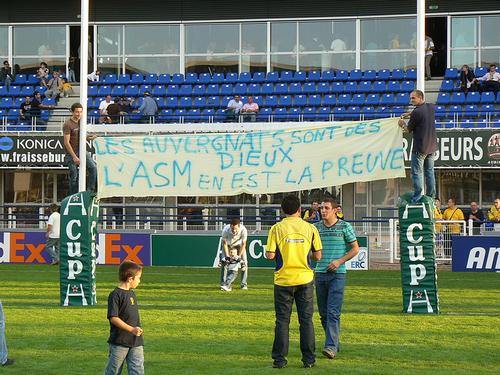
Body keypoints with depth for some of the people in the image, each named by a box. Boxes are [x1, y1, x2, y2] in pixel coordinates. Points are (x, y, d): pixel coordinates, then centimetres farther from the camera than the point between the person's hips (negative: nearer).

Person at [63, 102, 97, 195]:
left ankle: (91, 191, -4)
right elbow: (66, 142, -16)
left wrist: (88, 138, -2)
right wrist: (74, 157, -20)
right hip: (71, 153, -6)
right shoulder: (68, 124, -14)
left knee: (93, 168, -12)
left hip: (82, 151, 6)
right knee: (74, 177, -3)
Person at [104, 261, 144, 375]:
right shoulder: (115, 295, -12)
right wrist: (132, 329, -22)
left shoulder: (132, 294, 13)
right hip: (119, 341, -7)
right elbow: (113, 318, -17)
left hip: (136, 342, 7)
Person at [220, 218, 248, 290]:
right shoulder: (226, 230, -36)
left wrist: (239, 256, -28)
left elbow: (243, 244, -25)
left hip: (239, 244, 0)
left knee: (244, 262, -9)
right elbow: (224, 243, -22)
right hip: (228, 244, 0)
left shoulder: (243, 230, -37)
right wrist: (227, 255, -27)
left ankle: (244, 284, 0)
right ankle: (223, 284, -5)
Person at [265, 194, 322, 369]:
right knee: (306, 320, 8)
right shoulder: (310, 228, -1)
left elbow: (270, 255, -10)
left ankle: (280, 359, 5)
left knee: (282, 320, 6)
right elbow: (317, 256, 1)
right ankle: (308, 359, 9)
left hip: (283, 280, -1)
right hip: (305, 279, 1)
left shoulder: (276, 228, -6)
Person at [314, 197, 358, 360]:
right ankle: (335, 342, 22)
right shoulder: (316, 227, 8)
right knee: (323, 313, 8)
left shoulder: (345, 227, -1)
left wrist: (340, 261, -9)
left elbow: (355, 249, 3)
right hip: (320, 273, 4)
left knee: (333, 311, -12)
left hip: (337, 274, -4)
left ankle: (331, 346, -17)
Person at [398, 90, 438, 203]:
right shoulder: (430, 107, 5)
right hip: (432, 146, 8)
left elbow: (409, 130, -6)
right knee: (429, 172, 13)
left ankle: (417, 199, -5)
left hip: (420, 148, -8)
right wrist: (409, 114, 22)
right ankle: (431, 197, 16)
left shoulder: (416, 112, -17)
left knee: (417, 173, -3)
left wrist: (402, 124, 14)